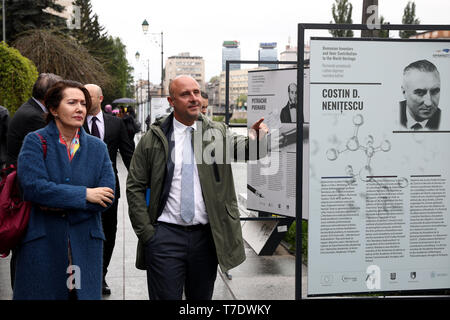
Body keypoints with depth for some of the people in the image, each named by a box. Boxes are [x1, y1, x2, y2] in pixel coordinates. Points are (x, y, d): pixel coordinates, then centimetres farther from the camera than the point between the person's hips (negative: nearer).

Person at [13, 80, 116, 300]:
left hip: (85, 245, 3)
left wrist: (60, 206, -13)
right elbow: (33, 186, -16)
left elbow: (107, 197, -2)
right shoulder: (35, 142, 0)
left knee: (84, 294, 4)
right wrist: (84, 194, -13)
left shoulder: (98, 148, 9)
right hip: (41, 243, -3)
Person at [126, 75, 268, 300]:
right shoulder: (153, 139, 1)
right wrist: (146, 232, -5)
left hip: (206, 236, 2)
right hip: (165, 235, -2)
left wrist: (255, 138, -35)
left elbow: (240, 146, -12)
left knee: (202, 297, 14)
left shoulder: (217, 132, 6)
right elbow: (135, 187, 2)